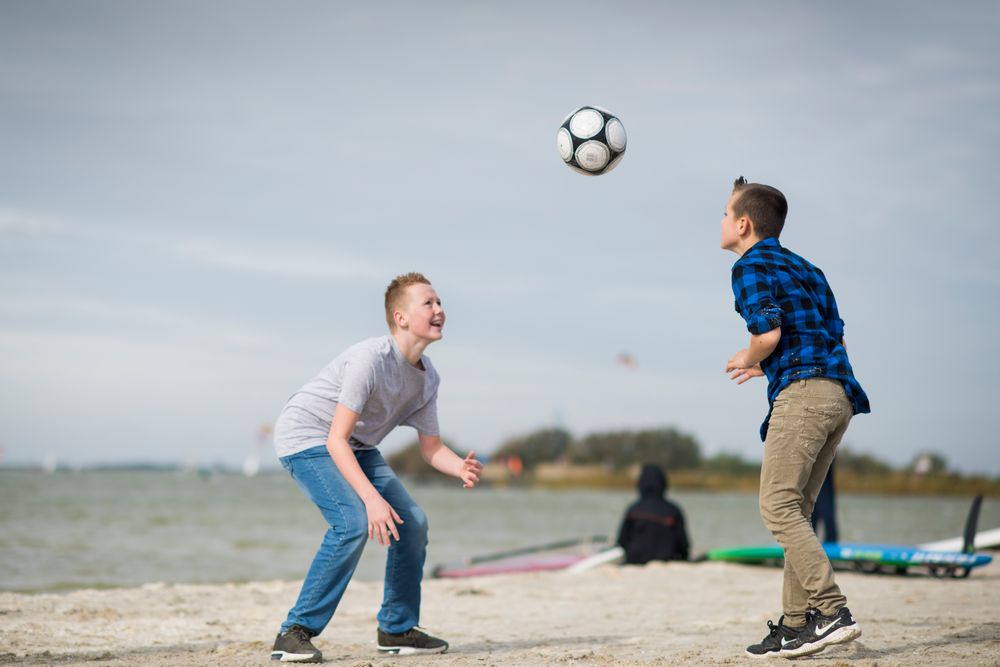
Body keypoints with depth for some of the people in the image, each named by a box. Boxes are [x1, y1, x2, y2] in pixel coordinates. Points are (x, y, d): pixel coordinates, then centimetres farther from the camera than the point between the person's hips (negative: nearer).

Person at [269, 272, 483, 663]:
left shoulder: (428, 378, -3)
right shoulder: (371, 359, -29)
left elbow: (431, 448, 3)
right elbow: (336, 440, -31)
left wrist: (462, 469, -20)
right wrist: (372, 498, -39)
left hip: (355, 446, 9)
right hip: (305, 437, -9)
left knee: (412, 523, 1)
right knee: (354, 522, -27)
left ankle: (397, 629, 17)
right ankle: (294, 633, -21)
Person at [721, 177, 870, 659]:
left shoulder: (750, 267, 0)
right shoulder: (804, 268, 26)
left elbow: (768, 333, -15)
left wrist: (747, 361, 6)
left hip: (801, 392, -9)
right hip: (839, 393, 9)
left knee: (777, 505, -10)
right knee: (795, 510, 11)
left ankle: (832, 612, -19)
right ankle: (796, 623, 9)